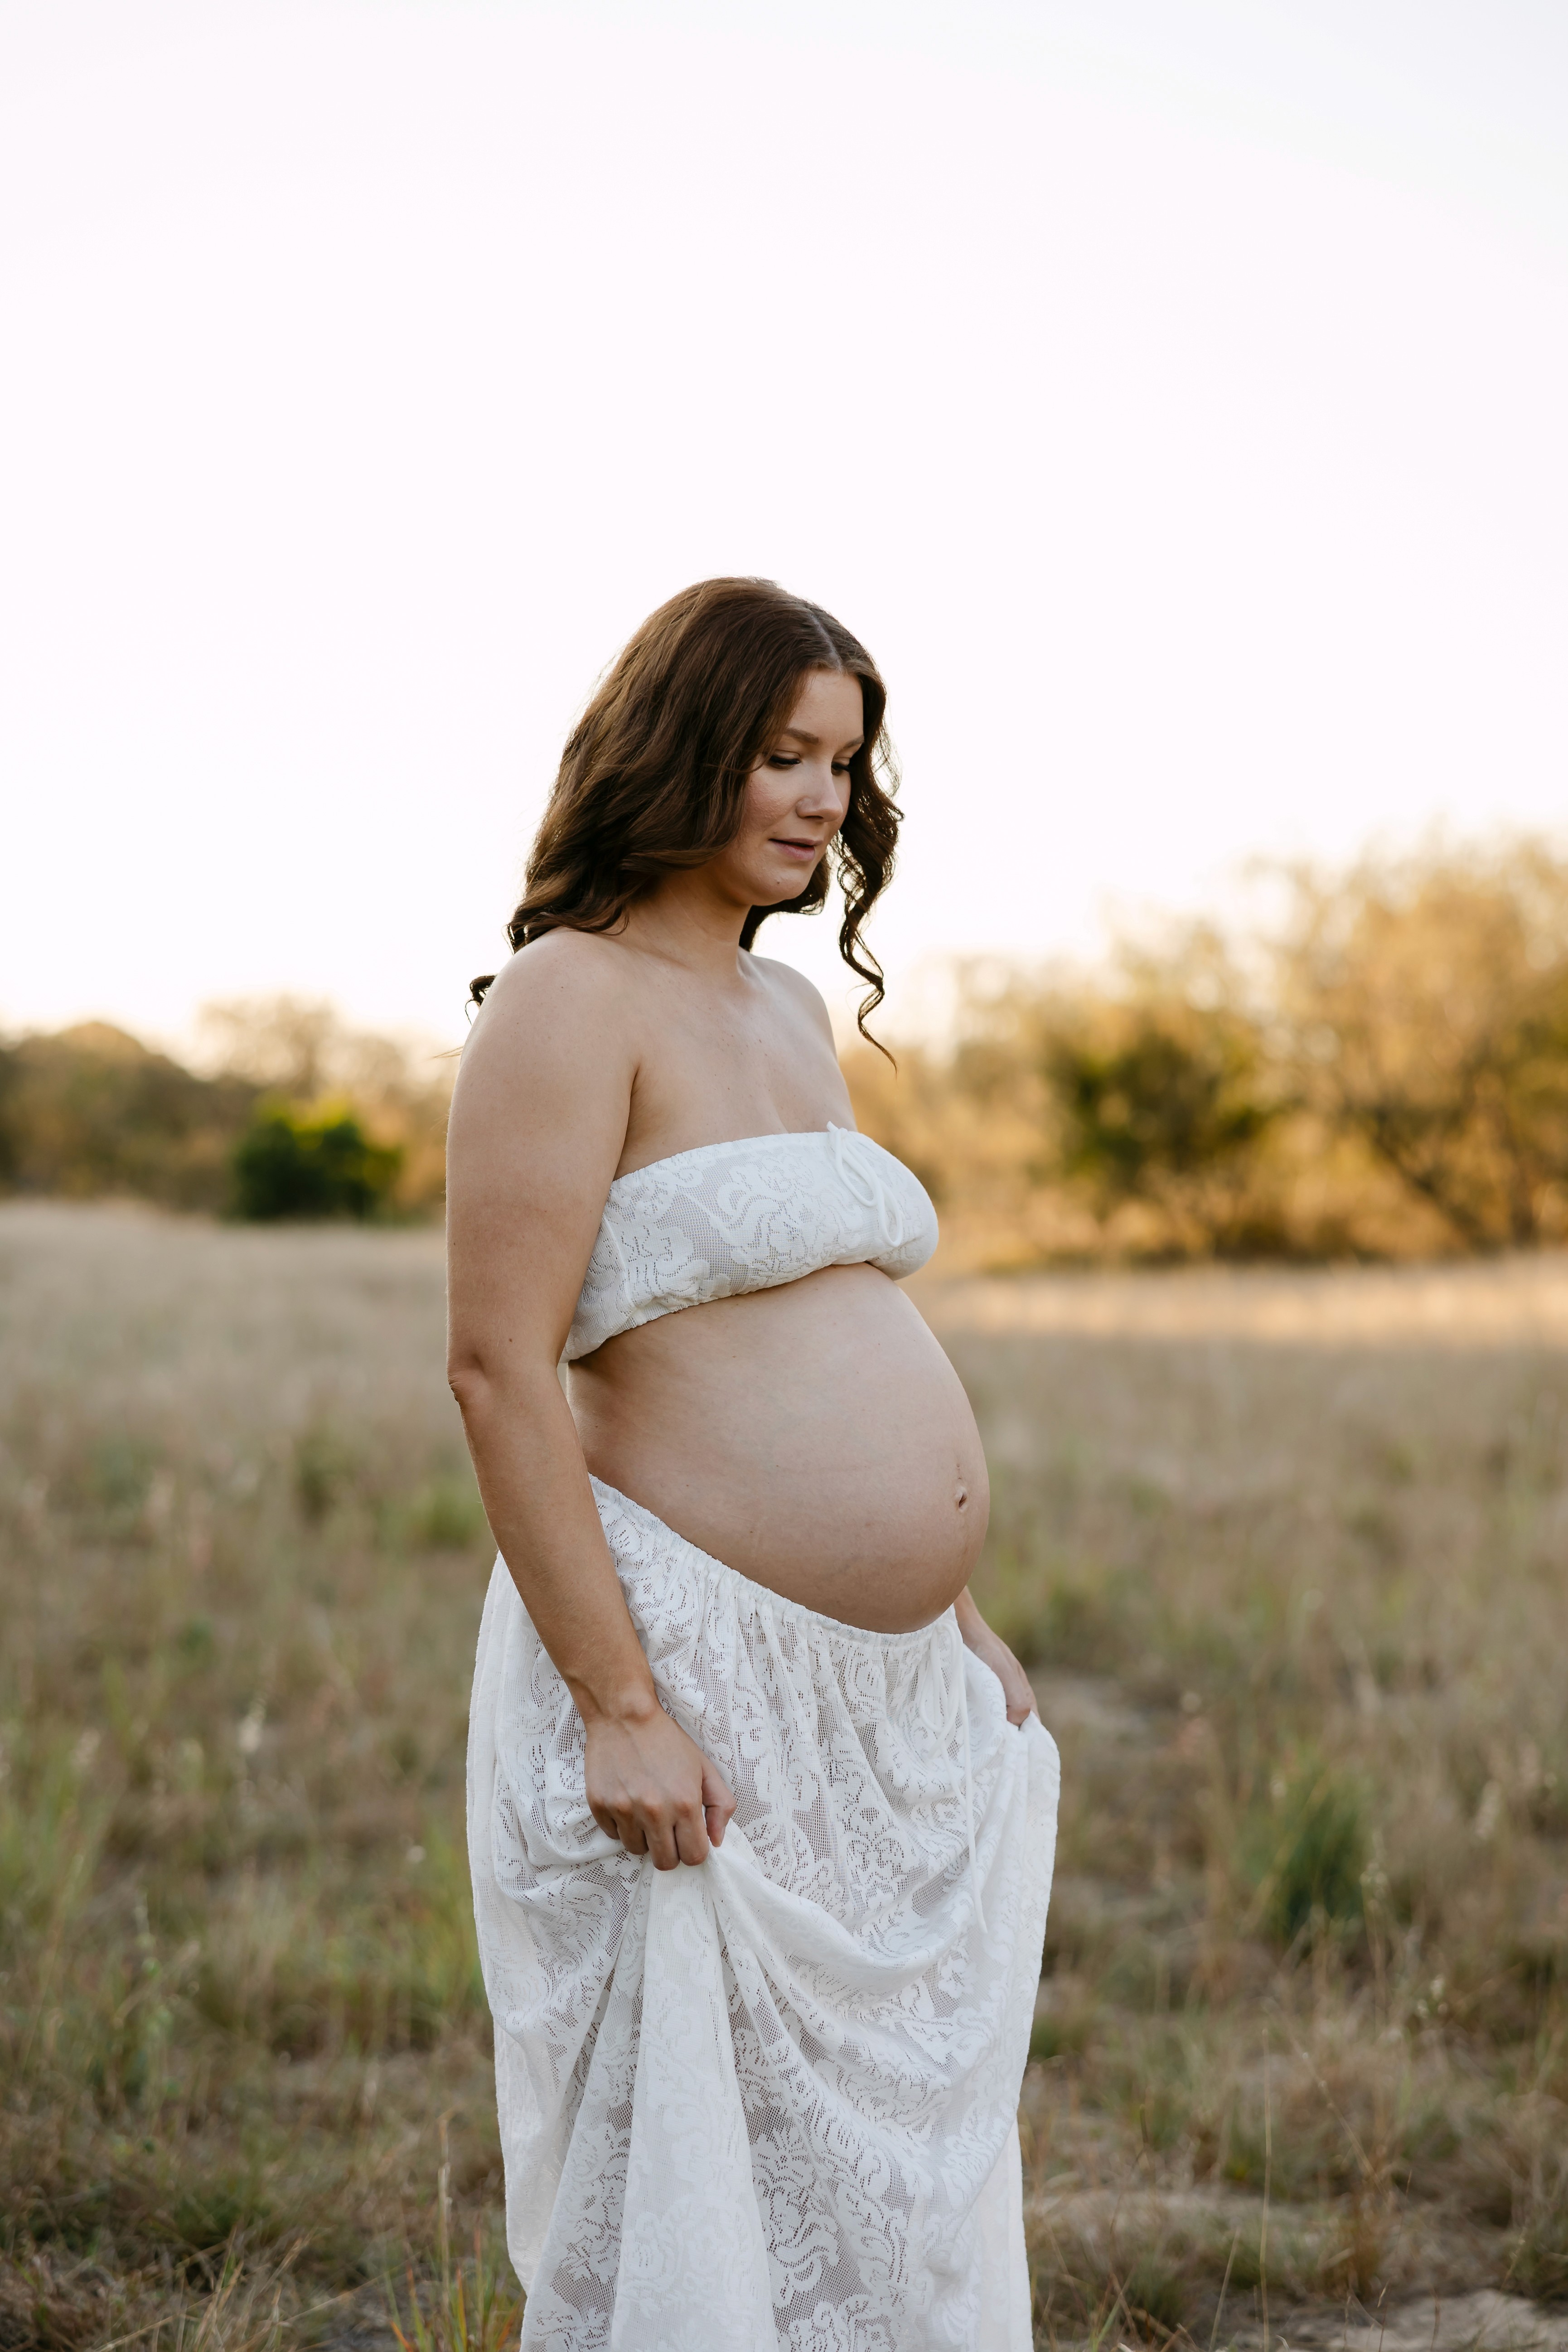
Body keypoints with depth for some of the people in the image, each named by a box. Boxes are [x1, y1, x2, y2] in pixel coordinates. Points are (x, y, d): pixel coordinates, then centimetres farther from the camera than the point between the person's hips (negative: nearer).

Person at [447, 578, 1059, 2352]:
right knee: (681, 2198, 3)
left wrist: (950, 1612, 18)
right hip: (693, 1678, -8)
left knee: (888, 2181, 17)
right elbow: (499, 1368, -18)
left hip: (881, 1701, 9)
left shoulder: (790, 1009, 15)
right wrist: (619, 1707, -21)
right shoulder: (568, 1001, -11)